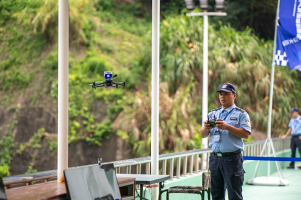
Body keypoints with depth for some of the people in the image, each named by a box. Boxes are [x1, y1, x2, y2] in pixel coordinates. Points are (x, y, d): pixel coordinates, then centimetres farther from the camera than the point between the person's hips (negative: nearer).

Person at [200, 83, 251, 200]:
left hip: (232, 158, -5)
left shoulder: (241, 114, 3)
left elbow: (245, 134, -10)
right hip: (215, 158, 5)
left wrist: (227, 127, -19)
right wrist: (206, 128, -9)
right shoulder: (213, 114, 17)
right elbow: (203, 135, 14)